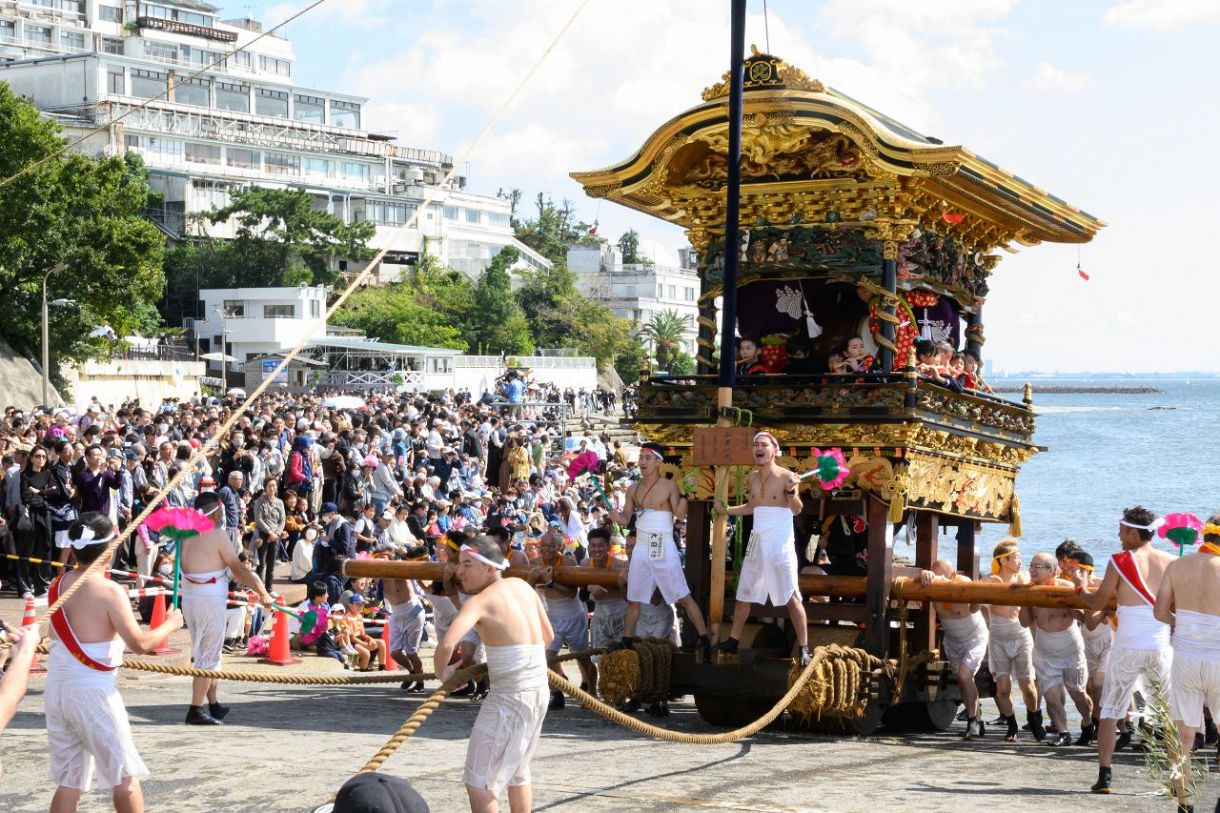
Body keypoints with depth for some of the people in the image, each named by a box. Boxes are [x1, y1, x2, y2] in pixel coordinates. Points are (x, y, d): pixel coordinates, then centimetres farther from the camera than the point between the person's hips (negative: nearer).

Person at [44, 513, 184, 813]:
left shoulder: (58, 585, 5)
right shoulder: (109, 592, -14)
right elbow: (140, 644, -17)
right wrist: (169, 624, -1)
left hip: (57, 686, 7)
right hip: (93, 690, -7)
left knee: (68, 780, 12)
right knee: (125, 777, 6)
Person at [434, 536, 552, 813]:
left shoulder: (480, 601, -13)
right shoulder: (523, 586, 9)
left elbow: (447, 644, -27)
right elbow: (548, 636, 19)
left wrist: (441, 671, -8)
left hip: (508, 696, -8)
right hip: (540, 690, 8)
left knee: (478, 781, -3)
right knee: (517, 772, 25)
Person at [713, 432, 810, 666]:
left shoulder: (786, 477, -11)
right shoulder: (753, 477, 10)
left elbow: (796, 510, -22)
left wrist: (792, 491, -40)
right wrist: (726, 510, 15)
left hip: (780, 544, -7)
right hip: (756, 542, 7)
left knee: (792, 597, -7)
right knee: (743, 593, 13)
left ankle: (804, 649, -4)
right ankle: (733, 641, 25)